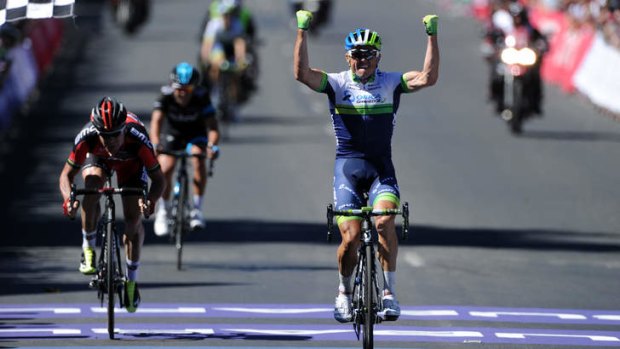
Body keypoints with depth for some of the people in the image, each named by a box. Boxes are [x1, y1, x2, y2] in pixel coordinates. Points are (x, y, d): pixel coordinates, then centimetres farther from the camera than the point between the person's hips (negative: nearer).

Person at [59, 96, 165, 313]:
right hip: (97, 158, 0)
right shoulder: (87, 137, -39)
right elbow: (67, 174, -27)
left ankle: (132, 280, 7)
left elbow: (158, 179, -32)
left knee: (133, 219, -12)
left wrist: (150, 201, -53)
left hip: (130, 162, 0)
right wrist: (68, 199, -48)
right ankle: (88, 248, -12)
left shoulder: (138, 138, -41)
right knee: (93, 186, -33)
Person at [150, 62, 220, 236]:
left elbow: (212, 126, -35)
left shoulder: (201, 97, -29)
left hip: (195, 134, 0)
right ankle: (162, 211, 4)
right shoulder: (166, 96, -28)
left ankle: (197, 208, -18)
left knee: (199, 161, -29)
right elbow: (156, 121, -39)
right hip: (171, 134, 0)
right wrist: (155, 144, -57)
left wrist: (212, 146, -55)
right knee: (165, 169, -19)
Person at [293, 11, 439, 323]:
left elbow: (428, 77, -12)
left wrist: (432, 35, -19)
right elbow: (301, 73, -16)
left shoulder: (390, 84, 2)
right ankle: (344, 291, 16)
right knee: (351, 238, -11)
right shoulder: (337, 84, 0)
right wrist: (302, 32, -24)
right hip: (347, 166, 0)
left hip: (381, 168, 0)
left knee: (384, 222, -27)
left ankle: (389, 292, -18)